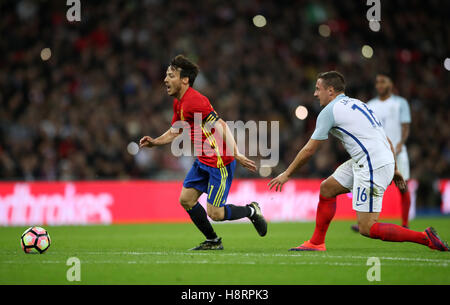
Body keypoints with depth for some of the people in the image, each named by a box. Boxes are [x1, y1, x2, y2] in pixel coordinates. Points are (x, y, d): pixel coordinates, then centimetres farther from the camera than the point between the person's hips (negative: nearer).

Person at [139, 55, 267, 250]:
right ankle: (212, 241, 21)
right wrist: (154, 142, 5)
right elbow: (175, 132, 22)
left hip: (220, 162, -10)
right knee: (186, 199, 7)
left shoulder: (193, 101, -21)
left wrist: (236, 155, -32)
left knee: (215, 214, -8)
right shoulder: (179, 103, 9)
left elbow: (221, 126, -25)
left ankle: (251, 211, 18)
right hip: (203, 160, 10)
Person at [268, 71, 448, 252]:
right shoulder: (356, 104, 20)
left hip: (372, 168, -10)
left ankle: (425, 238, -12)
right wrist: (394, 169, 27)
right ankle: (316, 243, 26)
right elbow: (386, 140, 22)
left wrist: (287, 174, 10)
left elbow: (309, 150, -1)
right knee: (327, 188, 19)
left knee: (366, 228, -9)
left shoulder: (329, 111, -4)